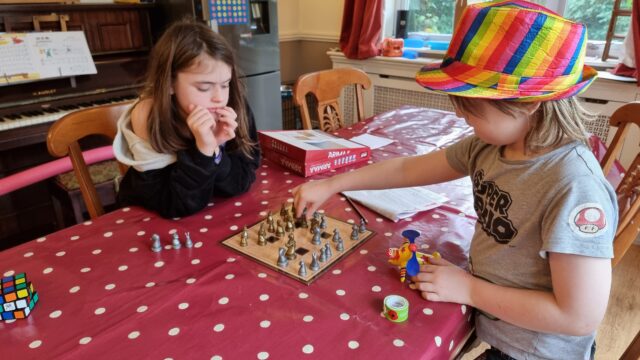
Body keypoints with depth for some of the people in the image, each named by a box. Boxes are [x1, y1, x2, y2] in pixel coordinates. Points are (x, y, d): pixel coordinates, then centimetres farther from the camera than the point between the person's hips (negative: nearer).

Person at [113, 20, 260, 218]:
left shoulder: (236, 107, -14)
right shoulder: (149, 116, -20)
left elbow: (242, 183, -12)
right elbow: (176, 206, -22)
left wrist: (214, 149, -28)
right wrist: (203, 149, -33)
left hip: (215, 214, 2)